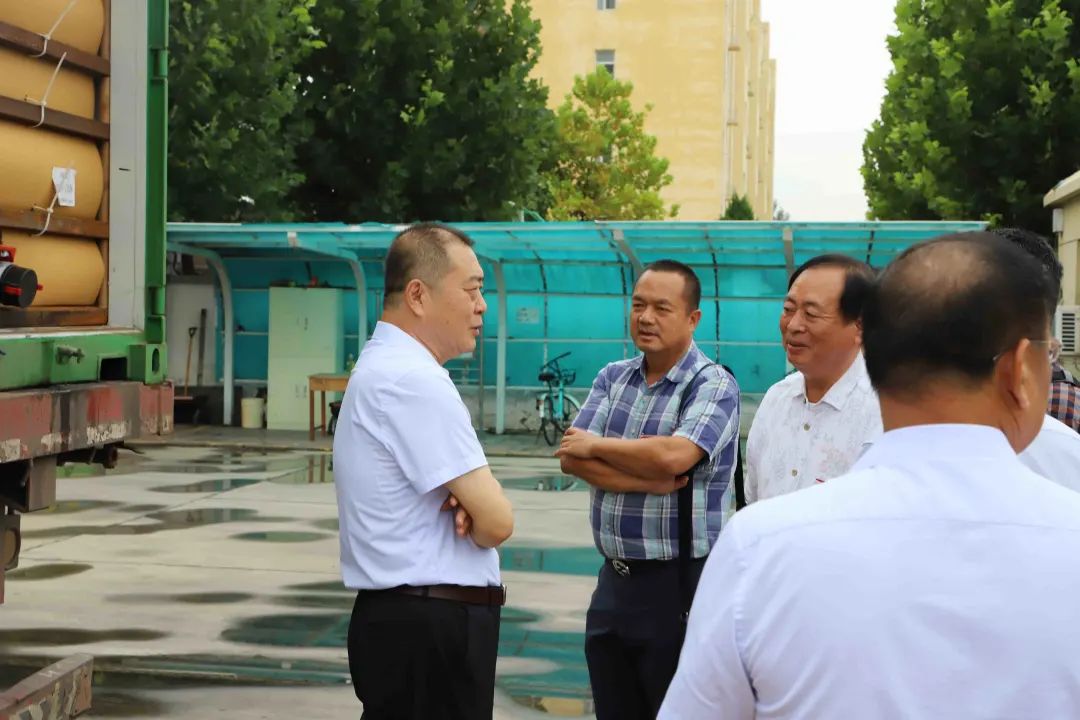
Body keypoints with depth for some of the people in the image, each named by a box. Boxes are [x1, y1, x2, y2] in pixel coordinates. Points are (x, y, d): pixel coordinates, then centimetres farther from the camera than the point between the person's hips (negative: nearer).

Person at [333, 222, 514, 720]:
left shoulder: (382, 367, 14)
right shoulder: (415, 381, -19)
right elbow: (497, 522, -19)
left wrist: (460, 504, -5)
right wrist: (470, 512, 3)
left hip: (404, 619, 10)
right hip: (431, 627, -10)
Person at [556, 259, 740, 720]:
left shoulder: (714, 386, -9)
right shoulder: (612, 379, 9)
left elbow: (673, 456, -26)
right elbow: (571, 459, -3)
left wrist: (595, 445, -10)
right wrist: (651, 482, -16)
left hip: (678, 585, -6)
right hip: (614, 580, 6)